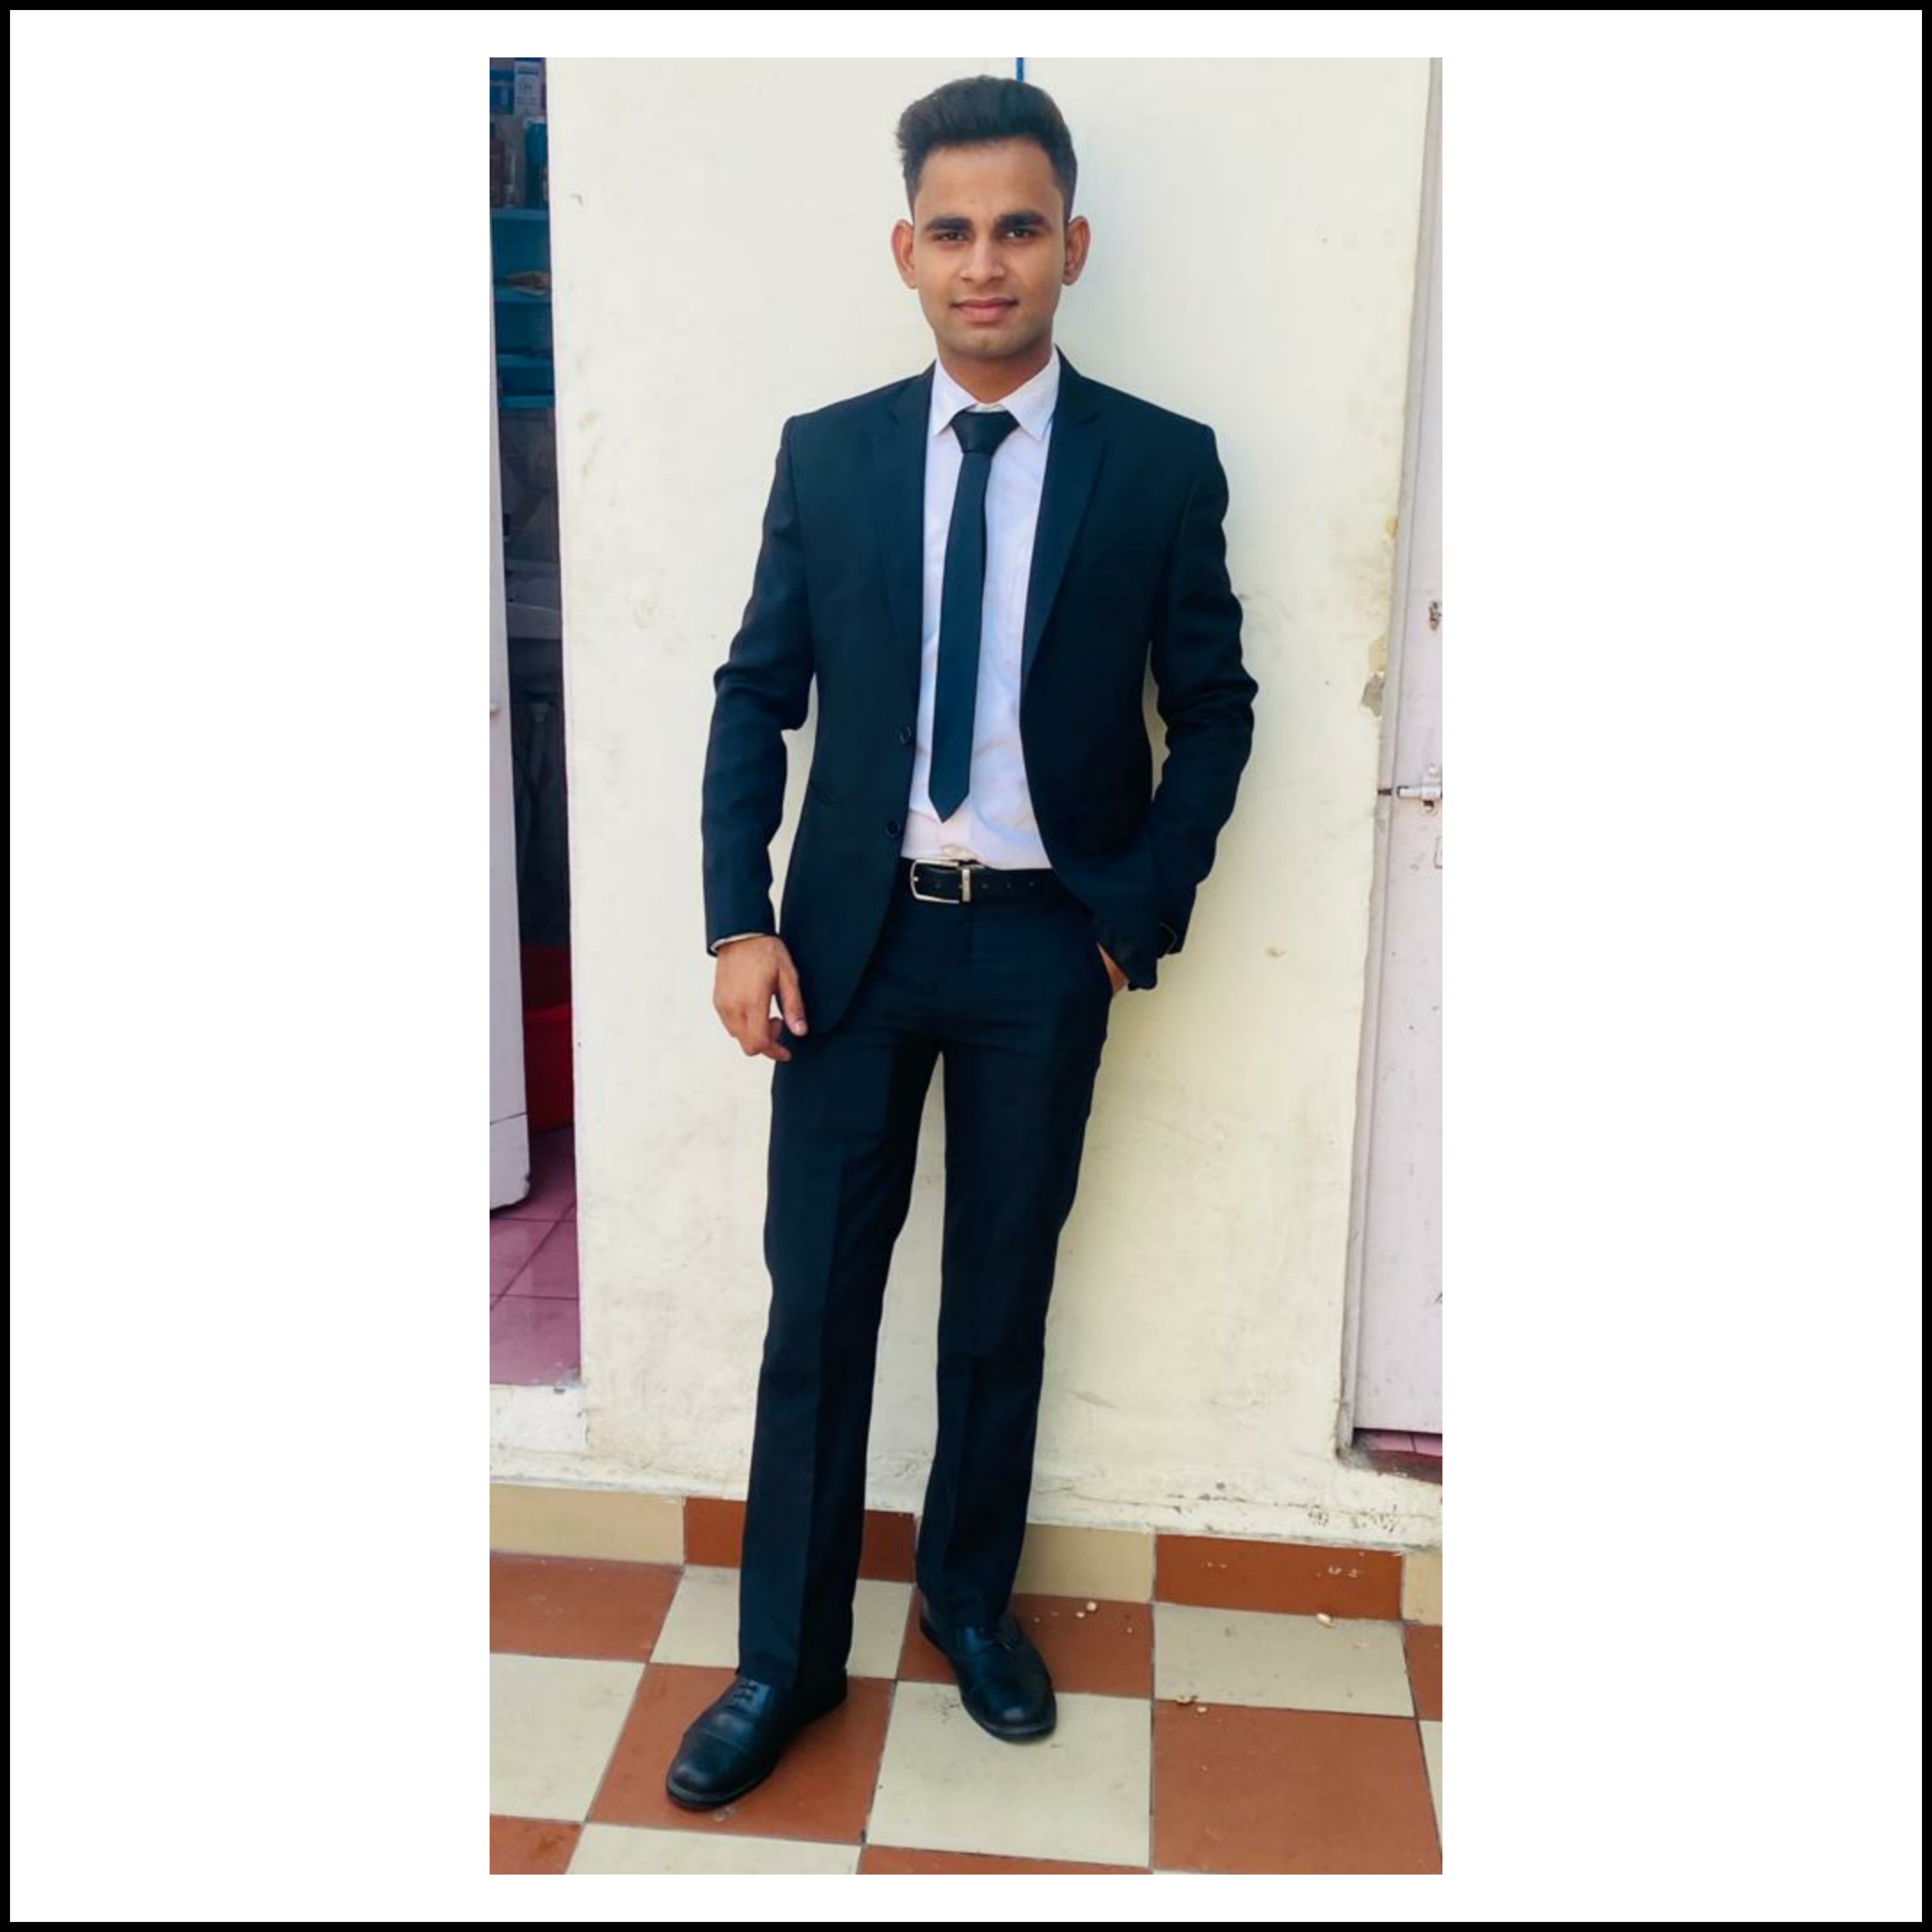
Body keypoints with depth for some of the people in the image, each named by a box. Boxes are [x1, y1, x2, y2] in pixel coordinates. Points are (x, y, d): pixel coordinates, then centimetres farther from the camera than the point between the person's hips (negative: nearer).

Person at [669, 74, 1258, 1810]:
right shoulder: (826, 453, 3)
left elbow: (1214, 706, 4)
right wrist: (739, 920, -6)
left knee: (1004, 1301, 12)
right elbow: (756, 696, 4)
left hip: (1046, 946, -1)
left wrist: (1142, 914, -4)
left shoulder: (1164, 464, -1)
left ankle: (971, 1597, 36)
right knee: (819, 1303, 6)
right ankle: (788, 1656, 23)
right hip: (853, 936, 1)